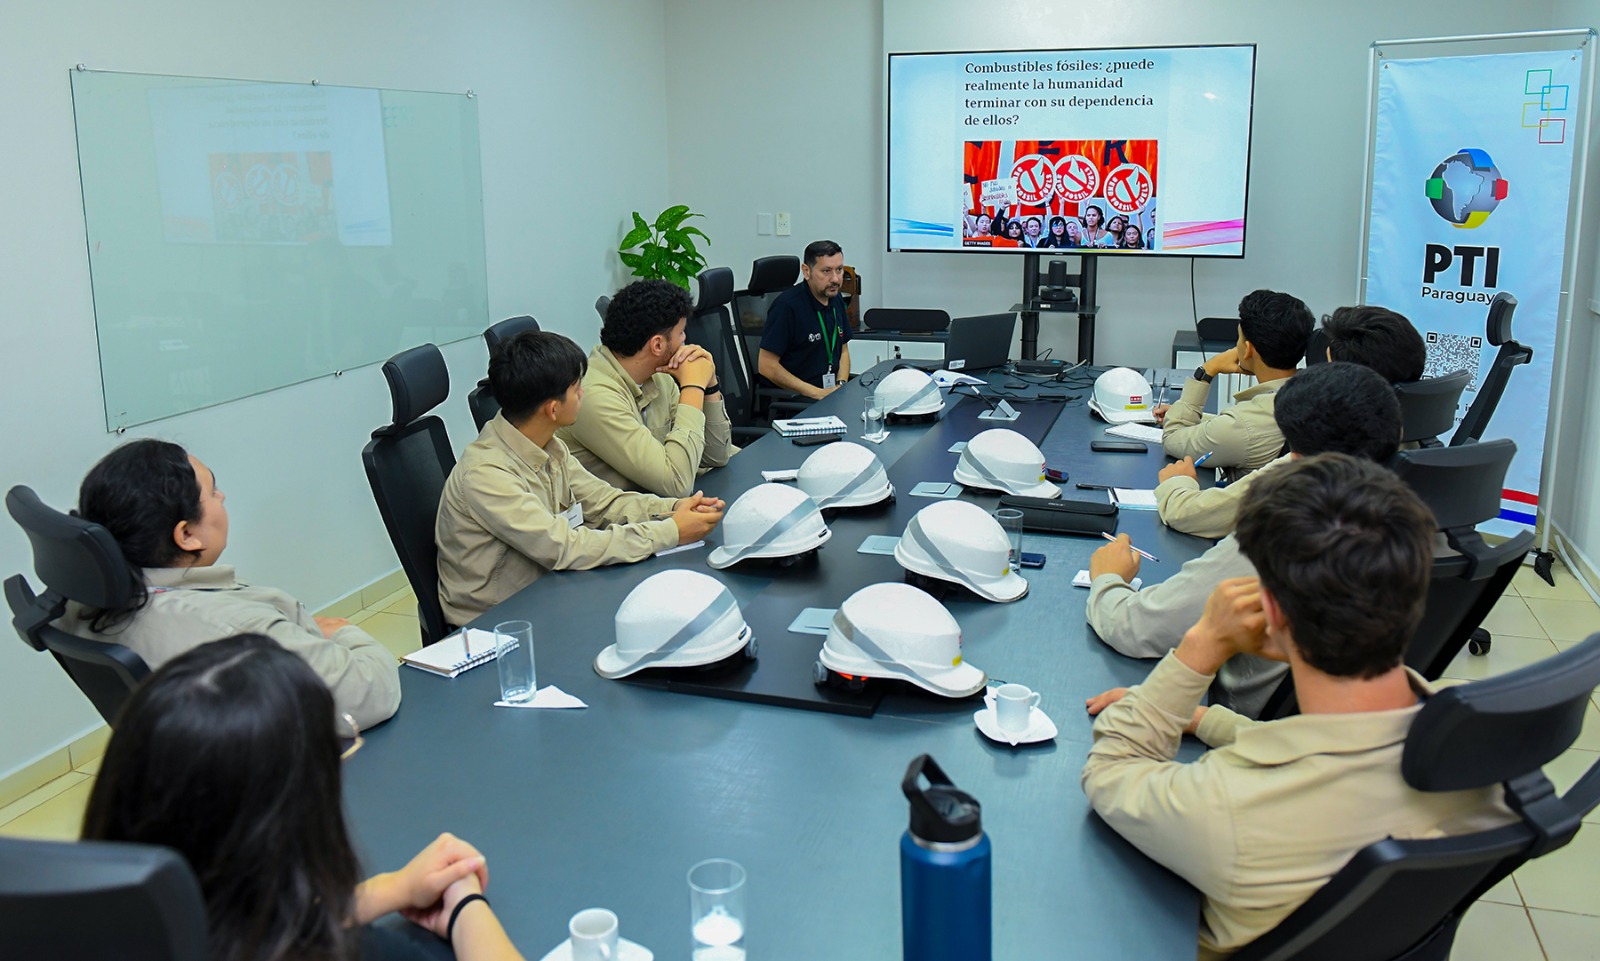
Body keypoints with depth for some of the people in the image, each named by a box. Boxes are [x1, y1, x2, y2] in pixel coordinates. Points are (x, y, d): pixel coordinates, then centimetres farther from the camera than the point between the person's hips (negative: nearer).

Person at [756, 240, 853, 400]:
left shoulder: (836, 301, 11)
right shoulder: (786, 306, -13)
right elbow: (767, 366, -15)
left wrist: (841, 385, 1)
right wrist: (818, 393, -16)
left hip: (831, 391, 8)